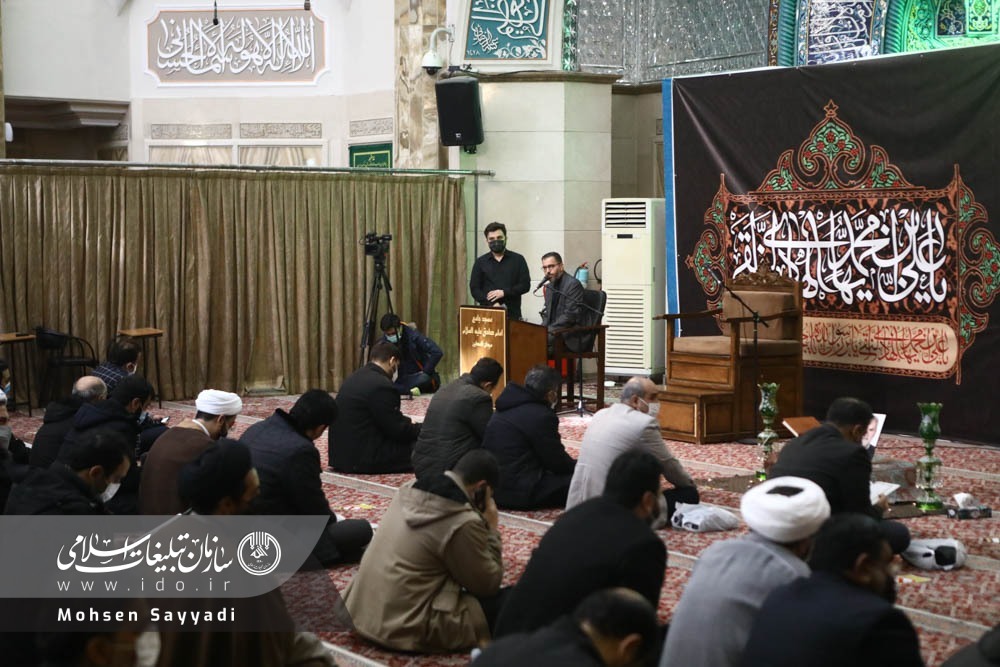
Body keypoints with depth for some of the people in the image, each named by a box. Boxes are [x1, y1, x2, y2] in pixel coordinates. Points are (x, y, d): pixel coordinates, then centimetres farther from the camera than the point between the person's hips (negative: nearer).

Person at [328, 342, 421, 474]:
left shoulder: (356, 377, 12)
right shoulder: (381, 385, -18)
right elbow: (398, 431, -11)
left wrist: (409, 424, 21)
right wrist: (422, 430, 6)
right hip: (361, 459, -10)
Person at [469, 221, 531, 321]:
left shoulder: (518, 260, 10)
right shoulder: (480, 262, 12)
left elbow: (526, 285, 4)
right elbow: (474, 289, 5)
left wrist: (504, 292, -10)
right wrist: (492, 304, -10)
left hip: (512, 314, 0)